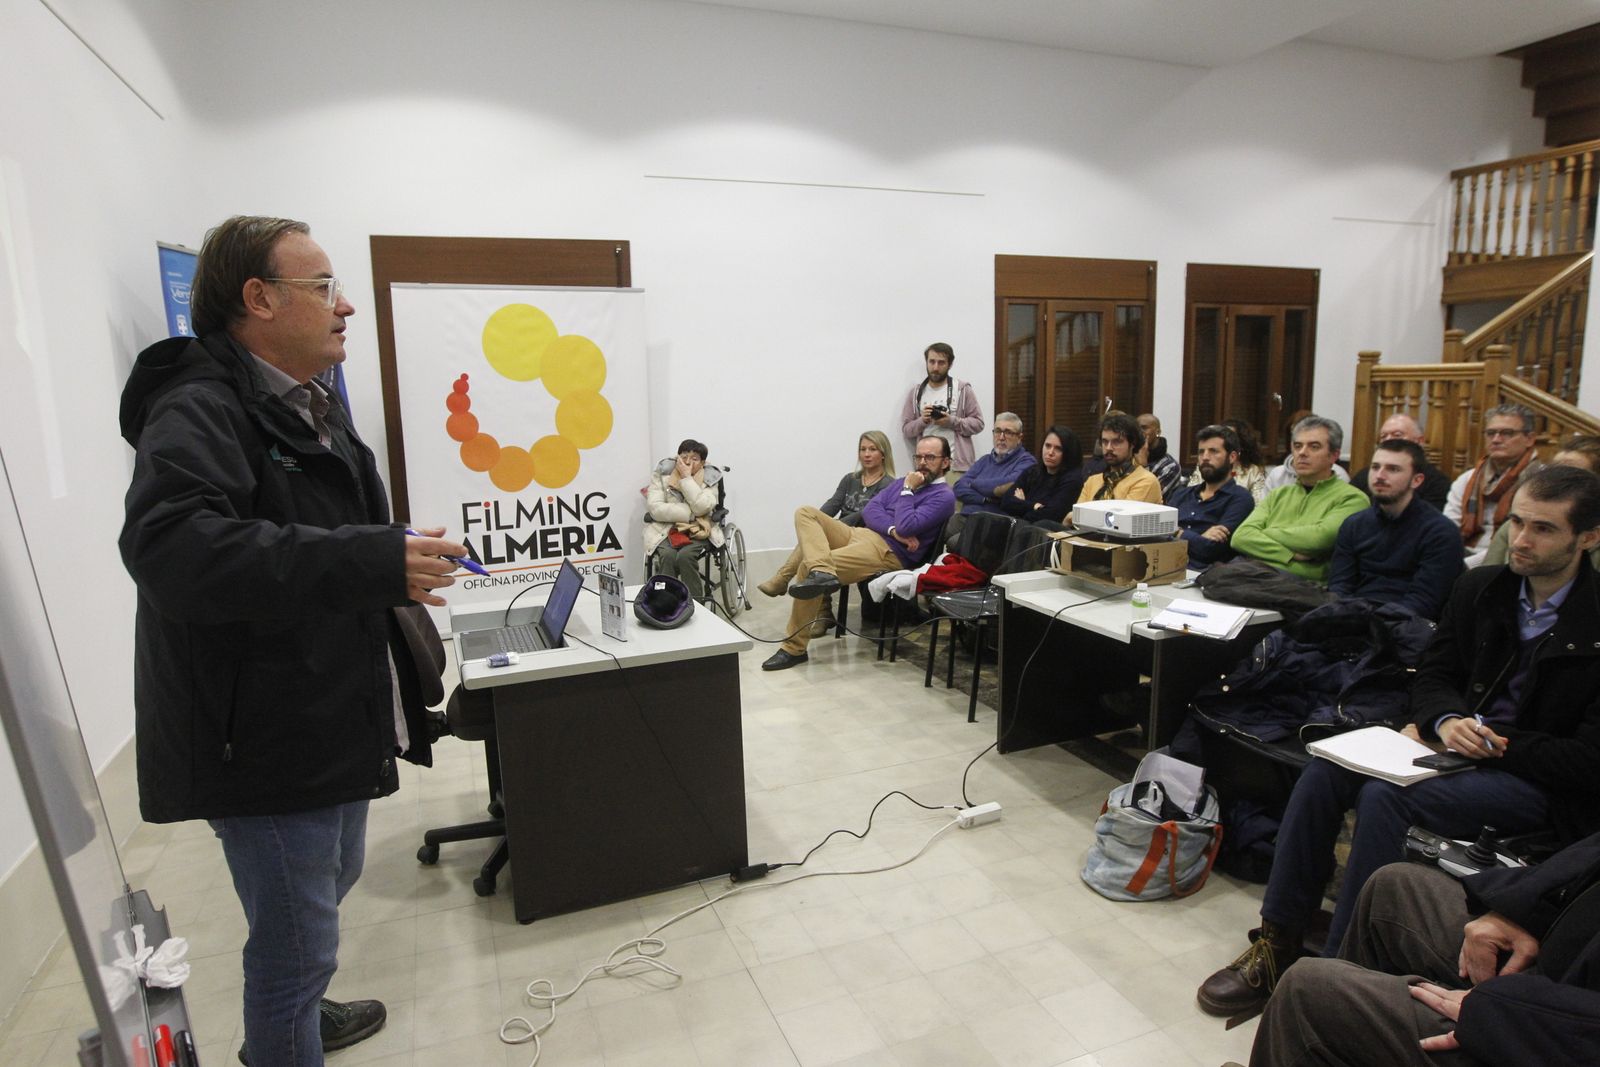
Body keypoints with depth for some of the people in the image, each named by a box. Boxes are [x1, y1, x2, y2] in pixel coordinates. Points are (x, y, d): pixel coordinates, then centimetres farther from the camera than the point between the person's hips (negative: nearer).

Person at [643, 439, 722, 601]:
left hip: (697, 531, 0)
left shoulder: (709, 478, 3)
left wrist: (686, 477, -13)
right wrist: (691, 513, -14)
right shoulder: (662, 474, 3)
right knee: (668, 556, -31)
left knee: (685, 556, -30)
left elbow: (702, 507, -15)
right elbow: (655, 508, -10)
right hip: (665, 529, 0)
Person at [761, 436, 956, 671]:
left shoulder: (944, 496, -1)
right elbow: (870, 510, 9)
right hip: (858, 533, 9)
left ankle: (795, 648, -16)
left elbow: (906, 527, -16)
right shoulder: (903, 482, 23)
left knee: (808, 564, -23)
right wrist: (893, 531, -10)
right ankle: (822, 571, -37)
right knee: (806, 512, -11)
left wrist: (907, 490, -5)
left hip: (887, 552, -8)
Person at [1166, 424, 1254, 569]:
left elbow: (1210, 549, -9)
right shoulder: (1182, 493, 23)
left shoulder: (1239, 498, 3)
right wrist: (1199, 539, -7)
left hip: (1199, 571, -6)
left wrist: (1179, 533, 4)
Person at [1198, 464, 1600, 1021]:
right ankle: (1277, 944, -14)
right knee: (1325, 768, -20)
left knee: (1385, 796, -31)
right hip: (1463, 741, 6)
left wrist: (1496, 745, -17)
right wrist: (1446, 720, -10)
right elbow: (1432, 675, 11)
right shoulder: (1480, 588, 5)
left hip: (1541, 783, -5)